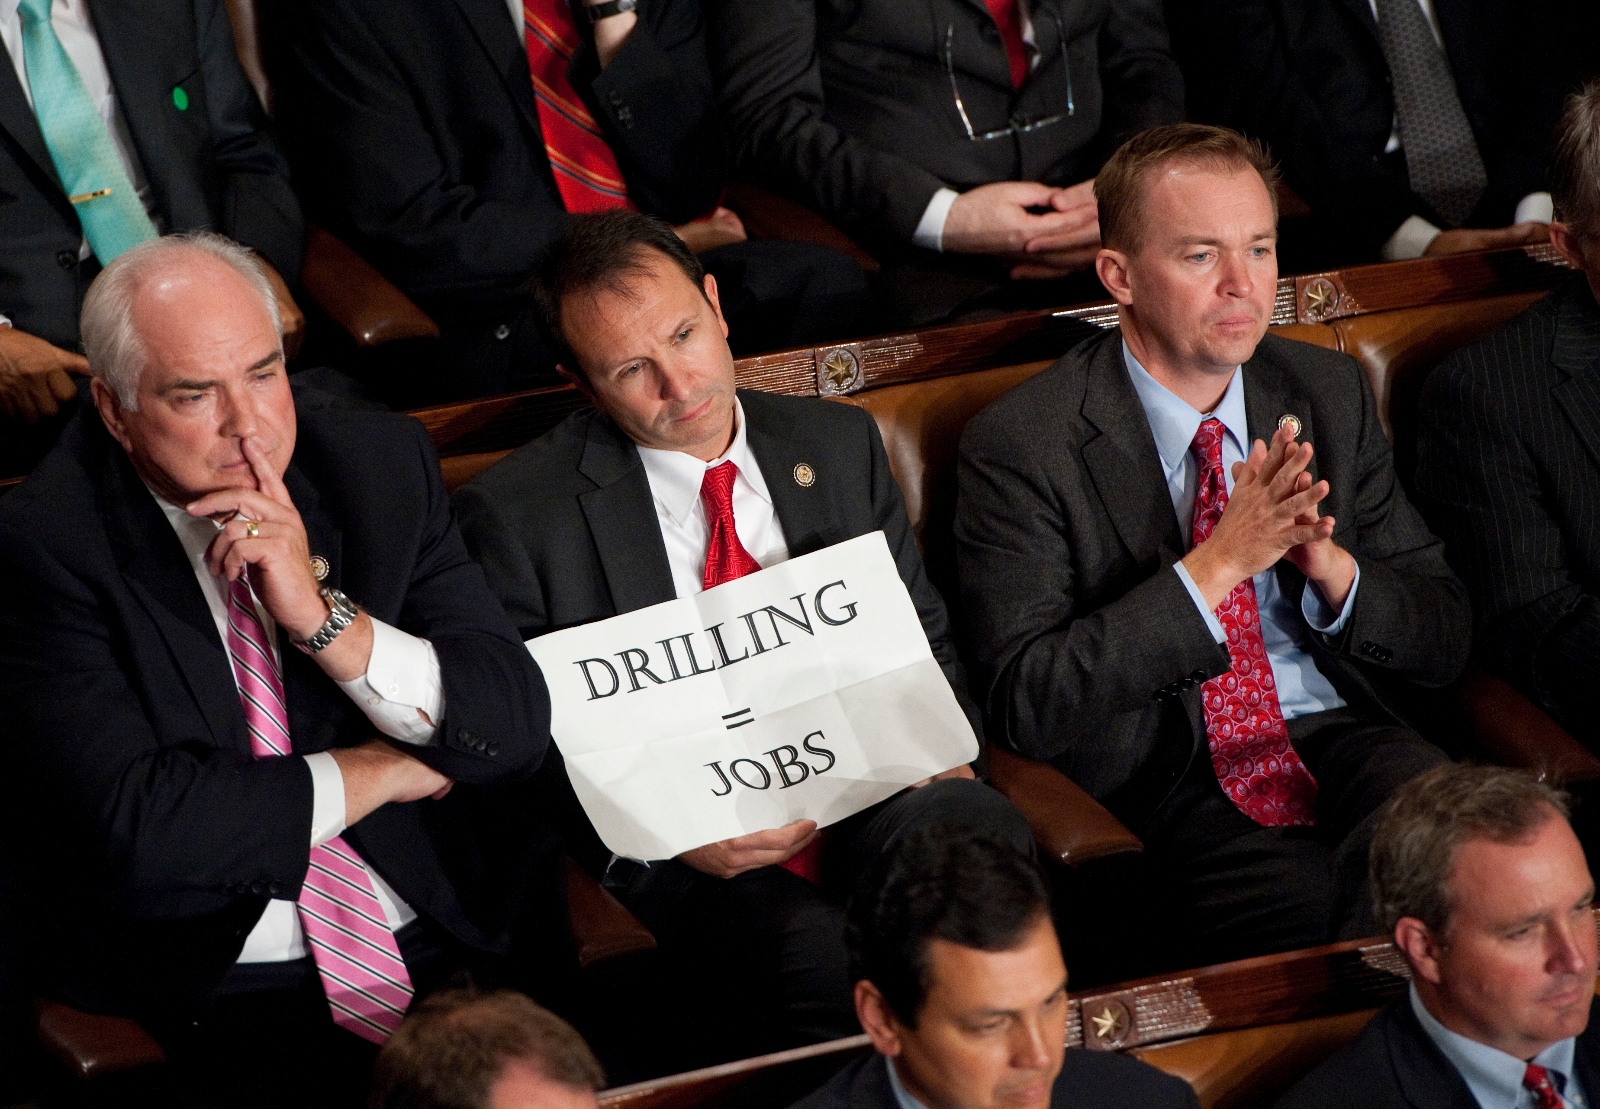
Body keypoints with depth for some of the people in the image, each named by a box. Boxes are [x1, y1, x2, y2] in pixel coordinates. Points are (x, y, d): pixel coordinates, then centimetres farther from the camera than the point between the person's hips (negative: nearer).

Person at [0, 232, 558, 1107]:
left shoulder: (382, 465, 6)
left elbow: (518, 730, 2)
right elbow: (133, 827, -17)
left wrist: (324, 617, -13)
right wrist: (374, 773, -4)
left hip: (457, 941, 5)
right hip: (211, 995, -5)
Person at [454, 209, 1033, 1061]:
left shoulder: (838, 447, 16)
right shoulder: (516, 516, 2)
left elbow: (928, 648, 23)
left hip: (871, 806, 4)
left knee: (977, 828, -33)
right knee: (834, 959, -37)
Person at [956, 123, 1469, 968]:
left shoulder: (1328, 393, 13)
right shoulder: (1018, 445, -3)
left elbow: (1443, 644, 14)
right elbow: (1026, 708, -12)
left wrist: (1328, 564, -9)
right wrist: (1217, 562, -19)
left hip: (1343, 740, 4)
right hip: (1161, 782, -4)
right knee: (1318, 907, -35)